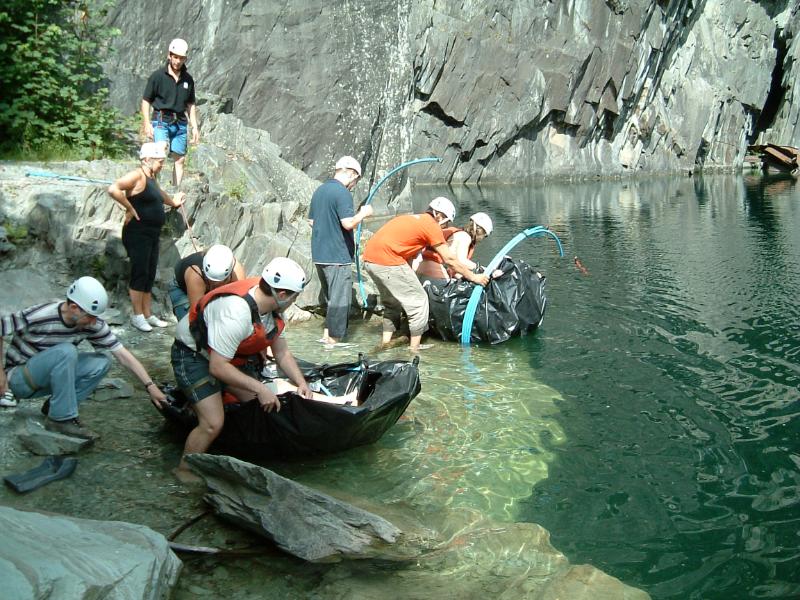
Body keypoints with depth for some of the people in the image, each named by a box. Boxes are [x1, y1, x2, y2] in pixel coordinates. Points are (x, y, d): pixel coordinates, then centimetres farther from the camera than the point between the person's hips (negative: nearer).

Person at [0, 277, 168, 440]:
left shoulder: (93, 325, -14)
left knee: (101, 363, -14)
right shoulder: (37, 317, -28)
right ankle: (62, 419, -23)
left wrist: (150, 386, -18)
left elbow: (123, 354, -12)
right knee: (66, 351, -32)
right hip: (19, 378, -5)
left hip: (47, 379, 5)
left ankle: (54, 407, -4)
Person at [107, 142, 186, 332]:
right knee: (140, 274, -5)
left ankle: (148, 315, 18)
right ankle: (137, 316, 3)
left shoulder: (151, 178, 16)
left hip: (152, 234, 9)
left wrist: (173, 201, 46)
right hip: (137, 233, -9)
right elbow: (113, 189, -28)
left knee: (150, 275, 11)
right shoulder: (137, 175, -13)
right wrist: (130, 208, -21)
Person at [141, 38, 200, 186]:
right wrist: (147, 124, -9)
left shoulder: (188, 79, 9)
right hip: (161, 121, -5)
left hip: (180, 123, 5)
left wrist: (194, 126, 12)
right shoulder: (157, 76, -3)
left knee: (180, 159, 6)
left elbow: (191, 104, 18)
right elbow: (146, 101, 0)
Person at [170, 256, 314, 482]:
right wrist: (260, 388, -29)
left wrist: (301, 383, -9)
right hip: (193, 354, -8)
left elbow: (282, 353, 4)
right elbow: (218, 367, -33)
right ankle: (184, 470, 6)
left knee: (262, 408, 1)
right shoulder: (236, 313, -37)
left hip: (232, 355, 9)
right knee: (213, 423, -18)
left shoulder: (272, 309, -10)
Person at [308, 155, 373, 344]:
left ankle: (327, 335, 25)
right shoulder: (342, 193, -15)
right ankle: (333, 340, 4)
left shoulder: (319, 191, 11)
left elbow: (312, 221, 18)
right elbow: (348, 223, -24)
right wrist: (363, 213, -7)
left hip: (319, 254, 9)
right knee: (340, 300, 0)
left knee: (329, 297, 20)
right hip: (338, 256, -9)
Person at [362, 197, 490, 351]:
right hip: (387, 261, -9)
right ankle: (414, 348, 7)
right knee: (419, 301, 3)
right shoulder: (432, 225, -1)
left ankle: (385, 342, 28)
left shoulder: (411, 219, 25)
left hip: (369, 258, 9)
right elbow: (449, 259, 1)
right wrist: (473, 277, 9)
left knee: (392, 301, 25)